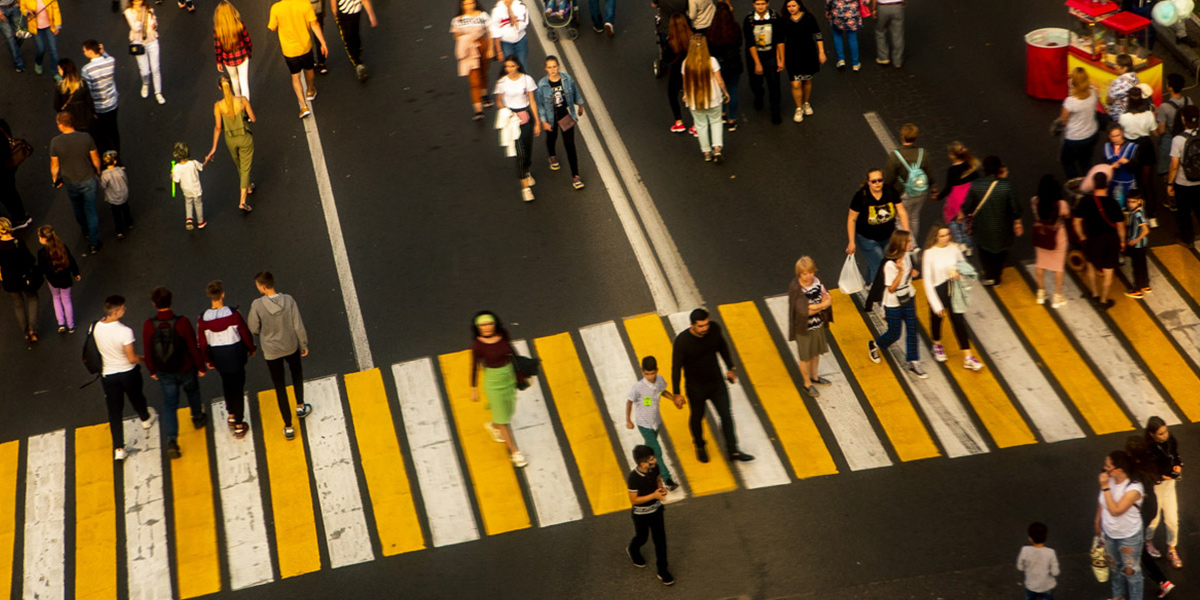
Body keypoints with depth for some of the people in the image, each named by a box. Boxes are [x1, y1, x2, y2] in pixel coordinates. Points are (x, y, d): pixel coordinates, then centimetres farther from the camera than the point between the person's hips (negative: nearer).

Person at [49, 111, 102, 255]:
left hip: (70, 182, 1)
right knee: (91, 211, 11)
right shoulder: (85, 138, -19)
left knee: (78, 209, 28)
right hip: (88, 180, -1)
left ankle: (85, 230, 53)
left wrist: (55, 179, 10)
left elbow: (54, 164, -9)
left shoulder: (55, 142, -20)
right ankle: (94, 243, 15)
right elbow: (95, 158, -7)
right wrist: (98, 171, 14)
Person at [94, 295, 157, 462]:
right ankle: (145, 419, 59)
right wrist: (142, 359, -6)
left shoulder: (95, 327, -15)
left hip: (108, 375, 3)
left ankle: (118, 449, 14)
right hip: (128, 373, -2)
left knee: (114, 412, 13)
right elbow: (132, 358, -25)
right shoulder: (125, 331, -30)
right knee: (136, 398, 29)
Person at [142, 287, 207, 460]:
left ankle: (171, 441, 3)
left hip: (164, 373, 1)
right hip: (186, 369, 0)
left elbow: (147, 351, -9)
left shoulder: (148, 325, -21)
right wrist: (200, 366, 0)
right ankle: (198, 418, 53)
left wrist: (152, 370, 9)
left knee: (169, 404, 12)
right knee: (192, 392, 29)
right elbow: (193, 347, -16)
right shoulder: (182, 322, -26)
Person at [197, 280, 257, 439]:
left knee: (226, 383, 28)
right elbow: (245, 333, -12)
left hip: (217, 356, 3)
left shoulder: (203, 319, -18)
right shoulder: (233, 314, -24)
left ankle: (232, 416, 42)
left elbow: (201, 343, -7)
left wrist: (206, 360, 10)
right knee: (237, 387, 10)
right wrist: (252, 348, 8)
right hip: (235, 353, -3)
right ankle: (239, 425, 17)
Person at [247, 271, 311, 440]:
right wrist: (304, 344, 4)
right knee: (297, 372, 34)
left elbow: (253, 328, -12)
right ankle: (300, 406, 44)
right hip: (291, 346, 2)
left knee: (280, 387, 12)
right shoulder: (288, 300, -19)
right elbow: (298, 326, -11)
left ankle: (288, 427, 19)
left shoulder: (258, 305, -25)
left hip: (271, 351, -1)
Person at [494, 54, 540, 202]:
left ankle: (526, 172, 43)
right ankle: (525, 187, -3)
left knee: (528, 150, 9)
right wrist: (506, 114, -11)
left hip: (526, 116, 2)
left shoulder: (527, 79, -6)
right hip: (511, 118, -2)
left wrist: (537, 122, 2)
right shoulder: (502, 82, -7)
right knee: (520, 152, -9)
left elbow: (532, 101, 0)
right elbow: (499, 100, 7)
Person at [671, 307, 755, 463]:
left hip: (716, 382, 3)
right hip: (696, 386, -3)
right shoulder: (682, 341, -27)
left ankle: (733, 451, 19)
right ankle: (699, 446, 44)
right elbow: (676, 367, -18)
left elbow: (723, 347, 6)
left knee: (726, 415, 6)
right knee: (697, 417, 18)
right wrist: (676, 393, -14)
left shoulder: (714, 329, -16)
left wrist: (731, 368, 12)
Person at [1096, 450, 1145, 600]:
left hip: (1128, 537, -6)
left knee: (1130, 570, 12)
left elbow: (1115, 510, -36)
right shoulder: (1109, 479, -15)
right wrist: (1098, 522, 13)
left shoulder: (1133, 488, -33)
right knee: (1114, 566, 27)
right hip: (1109, 533, 6)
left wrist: (1105, 487, -37)